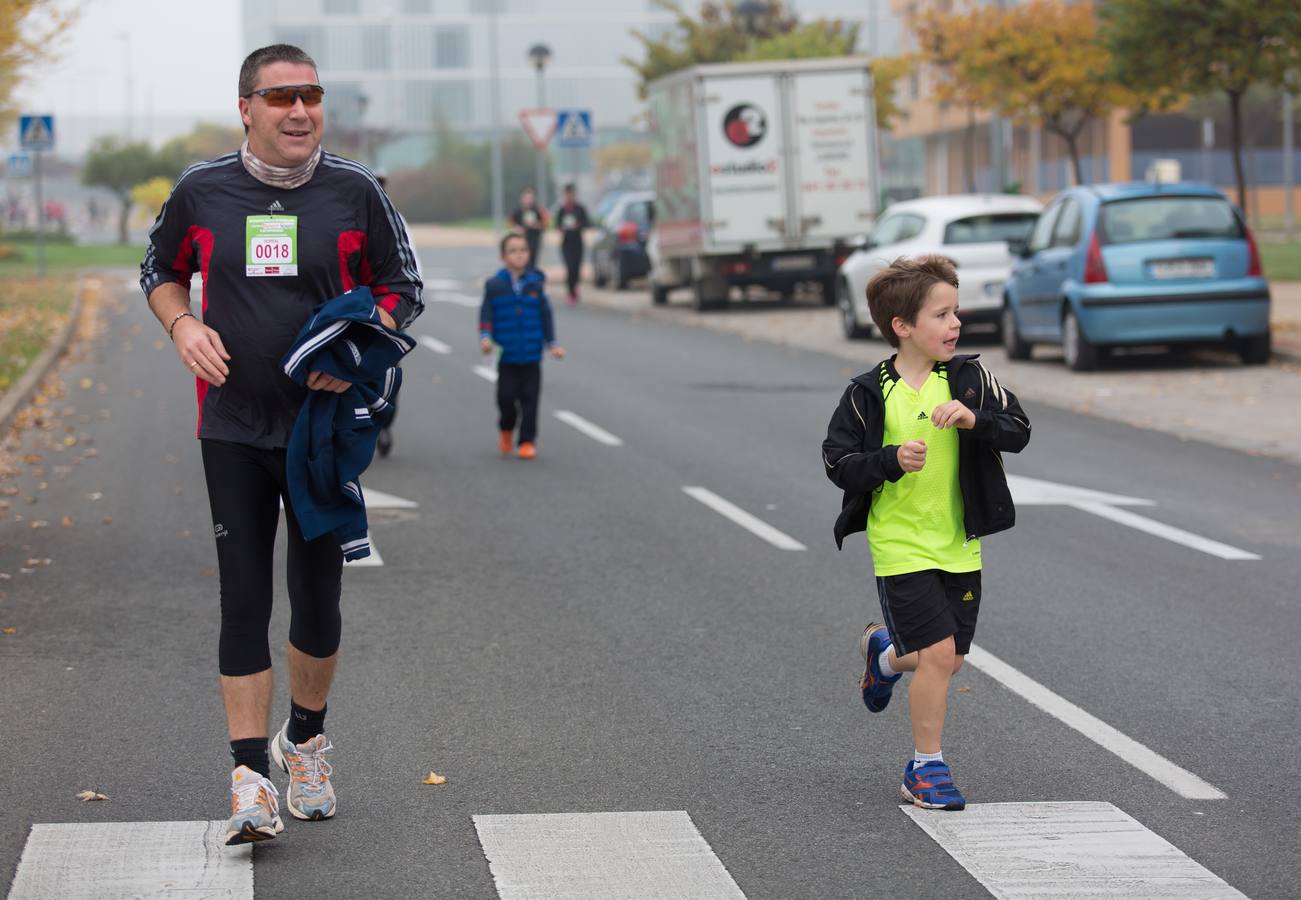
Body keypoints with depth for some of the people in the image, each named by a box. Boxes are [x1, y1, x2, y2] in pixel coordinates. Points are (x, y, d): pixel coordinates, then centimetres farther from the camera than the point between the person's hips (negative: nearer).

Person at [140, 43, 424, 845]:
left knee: (318, 597, 9)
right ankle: (251, 778, -3)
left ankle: (307, 743, 31)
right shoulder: (202, 192, -1)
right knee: (245, 600, -4)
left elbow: (405, 290, 5)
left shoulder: (355, 192, -2)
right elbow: (161, 269, 16)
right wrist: (184, 326, -4)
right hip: (233, 431, 0)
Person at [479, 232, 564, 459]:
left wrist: (552, 344, 6)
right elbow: (486, 314, -1)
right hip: (506, 354, -1)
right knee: (506, 396, -5)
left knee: (529, 398, 0)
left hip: (531, 354, 1)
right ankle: (506, 429, 24)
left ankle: (527, 441, 9)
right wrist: (485, 337, -15)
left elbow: (545, 315, 8)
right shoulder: (495, 285, -3)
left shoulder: (535, 284, 2)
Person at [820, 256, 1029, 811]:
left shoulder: (968, 378, -1)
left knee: (947, 659, 12)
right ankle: (926, 768, 3)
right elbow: (837, 462, -7)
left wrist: (975, 419, -23)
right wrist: (892, 460, -23)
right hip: (902, 548, -4)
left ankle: (886, 653, 46)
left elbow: (1019, 431, -4)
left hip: (959, 546, 4)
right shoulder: (870, 393, -9)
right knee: (939, 653, -12)